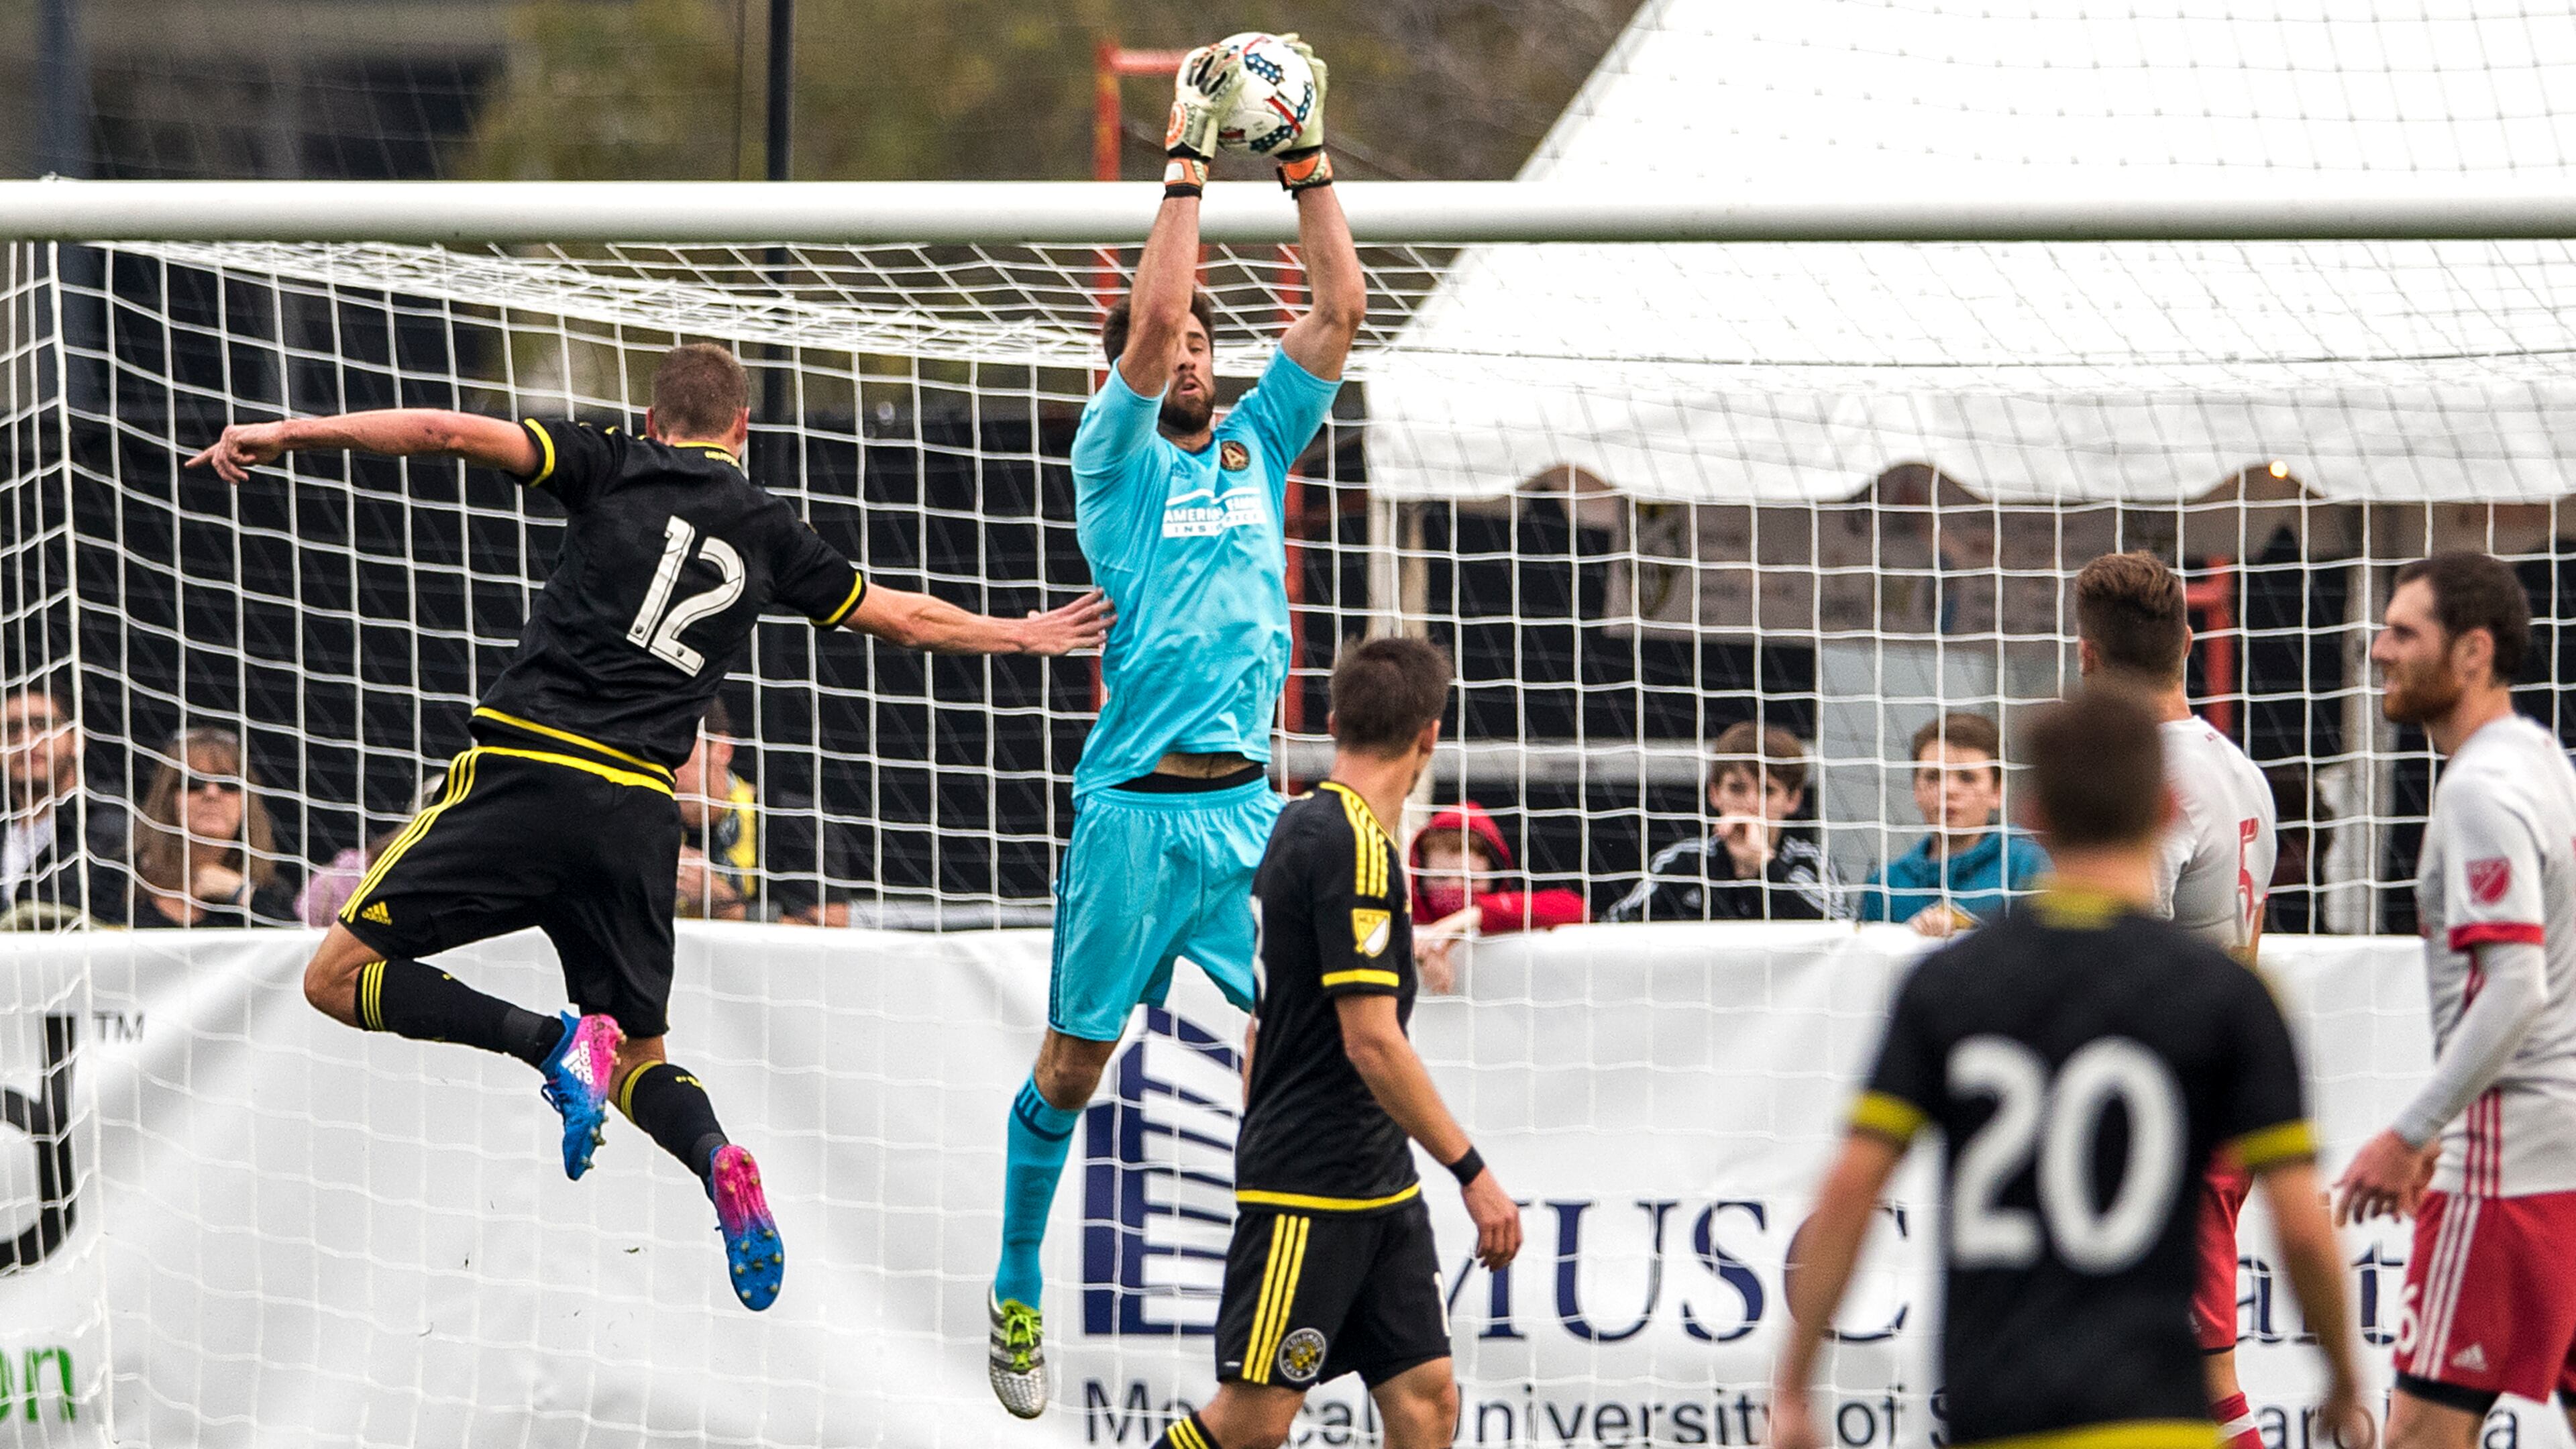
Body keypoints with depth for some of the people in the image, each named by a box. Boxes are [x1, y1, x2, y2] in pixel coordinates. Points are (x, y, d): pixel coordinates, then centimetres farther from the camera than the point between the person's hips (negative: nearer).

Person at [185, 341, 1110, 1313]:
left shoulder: (615, 468, 9)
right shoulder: (770, 534, 18)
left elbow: (448, 433, -2)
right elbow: (907, 618, 30)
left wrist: (289, 433, 0)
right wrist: (1022, 637, 47)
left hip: (526, 772, -4)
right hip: (639, 812, 4)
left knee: (340, 977, 2)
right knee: (639, 1058, 18)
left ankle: (556, 1045, -17)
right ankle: (718, 1160, -16)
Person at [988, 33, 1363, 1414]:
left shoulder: (1256, 445, 15)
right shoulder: (1115, 457, 2)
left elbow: (1339, 311, 8)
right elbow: (1149, 321, -13)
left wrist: (1303, 159, 2)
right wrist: (1187, 156, -12)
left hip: (1246, 803, 4)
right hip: (1133, 803, -4)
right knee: (1076, 1056, 3)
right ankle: (1018, 1287, 14)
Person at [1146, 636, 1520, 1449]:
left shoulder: (1304, 826, 12)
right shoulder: (1355, 846, -17)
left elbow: (1261, 1021, 21)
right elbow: (1372, 1043, -20)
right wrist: (1473, 1173, -17)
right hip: (1308, 1193, -10)